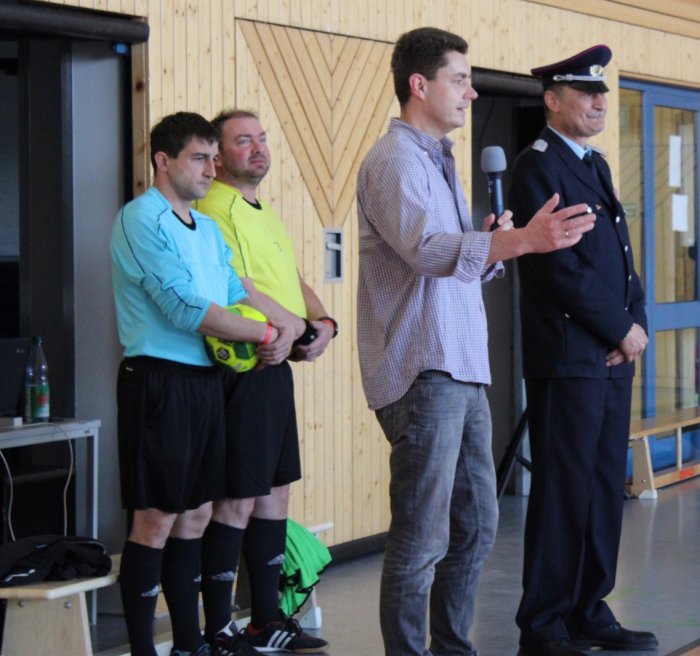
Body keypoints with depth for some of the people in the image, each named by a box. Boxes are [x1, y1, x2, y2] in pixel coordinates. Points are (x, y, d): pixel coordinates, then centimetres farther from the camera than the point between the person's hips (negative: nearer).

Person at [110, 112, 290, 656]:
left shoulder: (208, 229, 17)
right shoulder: (142, 219, -11)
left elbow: (238, 293, 14)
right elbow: (185, 307, -19)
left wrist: (280, 332, -7)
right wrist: (266, 333, -13)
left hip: (205, 380, 9)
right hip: (160, 380, -9)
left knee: (195, 515, 12)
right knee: (156, 519, -5)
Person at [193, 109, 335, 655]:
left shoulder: (266, 214, 19)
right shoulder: (216, 211, -13)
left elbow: (297, 286, 22)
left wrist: (324, 323, 2)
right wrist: (300, 330, -13)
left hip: (277, 367, 10)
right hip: (244, 370, -10)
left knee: (275, 493, 13)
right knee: (238, 501, -6)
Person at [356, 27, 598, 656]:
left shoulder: (439, 160, 19)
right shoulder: (394, 160, -11)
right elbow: (426, 248, -28)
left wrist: (495, 246, 1)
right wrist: (519, 240, -41)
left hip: (464, 372, 10)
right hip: (422, 374, -10)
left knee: (476, 526, 15)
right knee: (422, 539, -6)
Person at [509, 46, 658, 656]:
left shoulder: (596, 165, 18)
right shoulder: (538, 167, -10)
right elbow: (562, 269, -17)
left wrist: (638, 323, 2)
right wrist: (620, 330, -11)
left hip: (614, 356, 9)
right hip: (568, 357, -8)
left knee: (605, 487, 11)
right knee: (564, 491, -4)